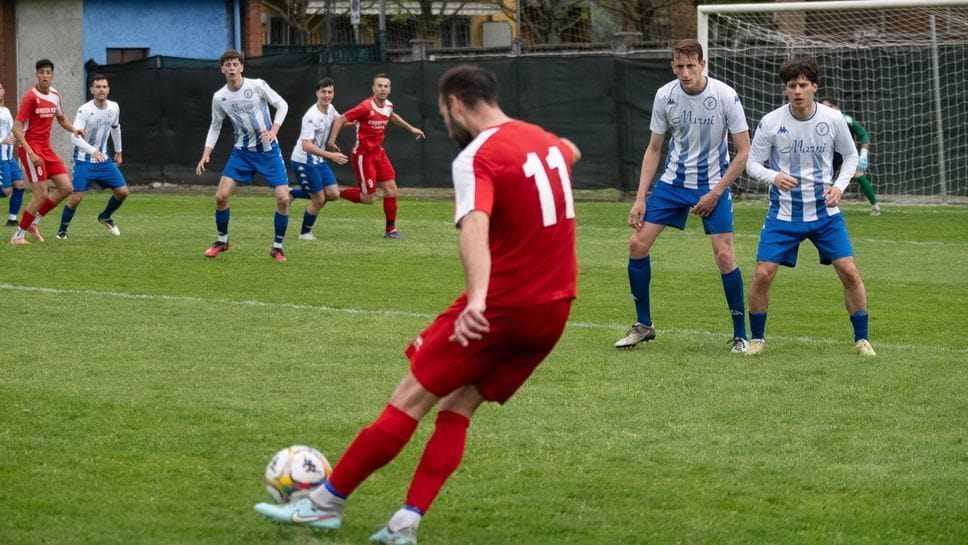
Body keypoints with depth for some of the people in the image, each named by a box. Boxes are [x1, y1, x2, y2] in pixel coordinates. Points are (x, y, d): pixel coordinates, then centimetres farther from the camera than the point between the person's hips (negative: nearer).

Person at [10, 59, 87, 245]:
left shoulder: (55, 96, 8)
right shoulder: (31, 97, -14)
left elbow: (61, 118, 26)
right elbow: (16, 128, -17)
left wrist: (74, 130, 5)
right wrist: (31, 153, -23)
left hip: (46, 149, 8)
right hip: (30, 149, -8)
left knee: (66, 188, 1)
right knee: (41, 194, -12)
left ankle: (33, 221, 14)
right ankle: (18, 235, 0)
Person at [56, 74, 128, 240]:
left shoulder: (114, 108, -2)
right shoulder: (85, 110, -20)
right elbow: (75, 137, -29)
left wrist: (118, 152, 24)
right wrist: (93, 151, -43)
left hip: (103, 159, 5)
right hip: (83, 160, -5)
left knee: (123, 191, -1)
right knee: (76, 197, -13)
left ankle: (105, 217, 26)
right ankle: (62, 230, 9)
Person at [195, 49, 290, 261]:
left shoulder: (257, 86, -13)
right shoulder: (219, 97, -4)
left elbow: (282, 105, -3)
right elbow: (215, 127, 9)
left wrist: (274, 131, -17)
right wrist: (205, 155, 1)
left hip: (268, 150, -2)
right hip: (242, 151, 2)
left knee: (283, 198, -13)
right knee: (221, 196, -9)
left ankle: (277, 247, 5)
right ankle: (222, 241, 14)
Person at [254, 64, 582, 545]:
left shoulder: (476, 158, -14)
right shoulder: (543, 138, 10)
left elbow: (474, 227, -34)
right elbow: (570, 153, 37)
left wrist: (477, 299, -49)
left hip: (502, 305, -7)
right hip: (554, 310, 7)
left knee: (412, 397, 1)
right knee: (458, 407, 11)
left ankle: (325, 502, 7)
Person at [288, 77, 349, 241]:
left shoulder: (330, 109, 2)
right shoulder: (312, 116, -25)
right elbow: (306, 146, -31)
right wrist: (331, 156, -35)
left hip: (318, 160, 8)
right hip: (304, 161, -8)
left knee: (333, 194, 1)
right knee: (319, 199, -5)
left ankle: (293, 194, 18)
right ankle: (305, 233, 18)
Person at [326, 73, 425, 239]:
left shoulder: (388, 105, 1)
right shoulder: (366, 107, -22)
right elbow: (341, 119, -20)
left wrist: (410, 128, 30)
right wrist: (331, 141, -28)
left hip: (379, 152, 7)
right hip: (363, 155, -7)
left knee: (391, 190, 2)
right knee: (369, 198, -5)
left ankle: (390, 230, 13)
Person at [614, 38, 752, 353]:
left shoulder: (726, 96, -16)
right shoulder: (664, 96, -6)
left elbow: (743, 151, -10)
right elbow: (654, 148, 4)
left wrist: (716, 192, -14)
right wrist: (640, 198, -3)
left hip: (713, 186, -4)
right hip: (673, 182, 4)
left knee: (724, 256, -14)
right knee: (638, 244, -4)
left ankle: (740, 335, 2)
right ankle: (643, 325, 12)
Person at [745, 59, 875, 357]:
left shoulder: (833, 119, -7)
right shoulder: (770, 122, -11)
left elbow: (850, 155, 9)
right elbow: (752, 162, -3)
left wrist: (839, 186, -9)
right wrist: (774, 177, -24)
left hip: (825, 212, 1)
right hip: (783, 214, -1)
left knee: (849, 272, -8)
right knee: (762, 274, -9)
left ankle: (862, 339, 8)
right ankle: (756, 339, 11)